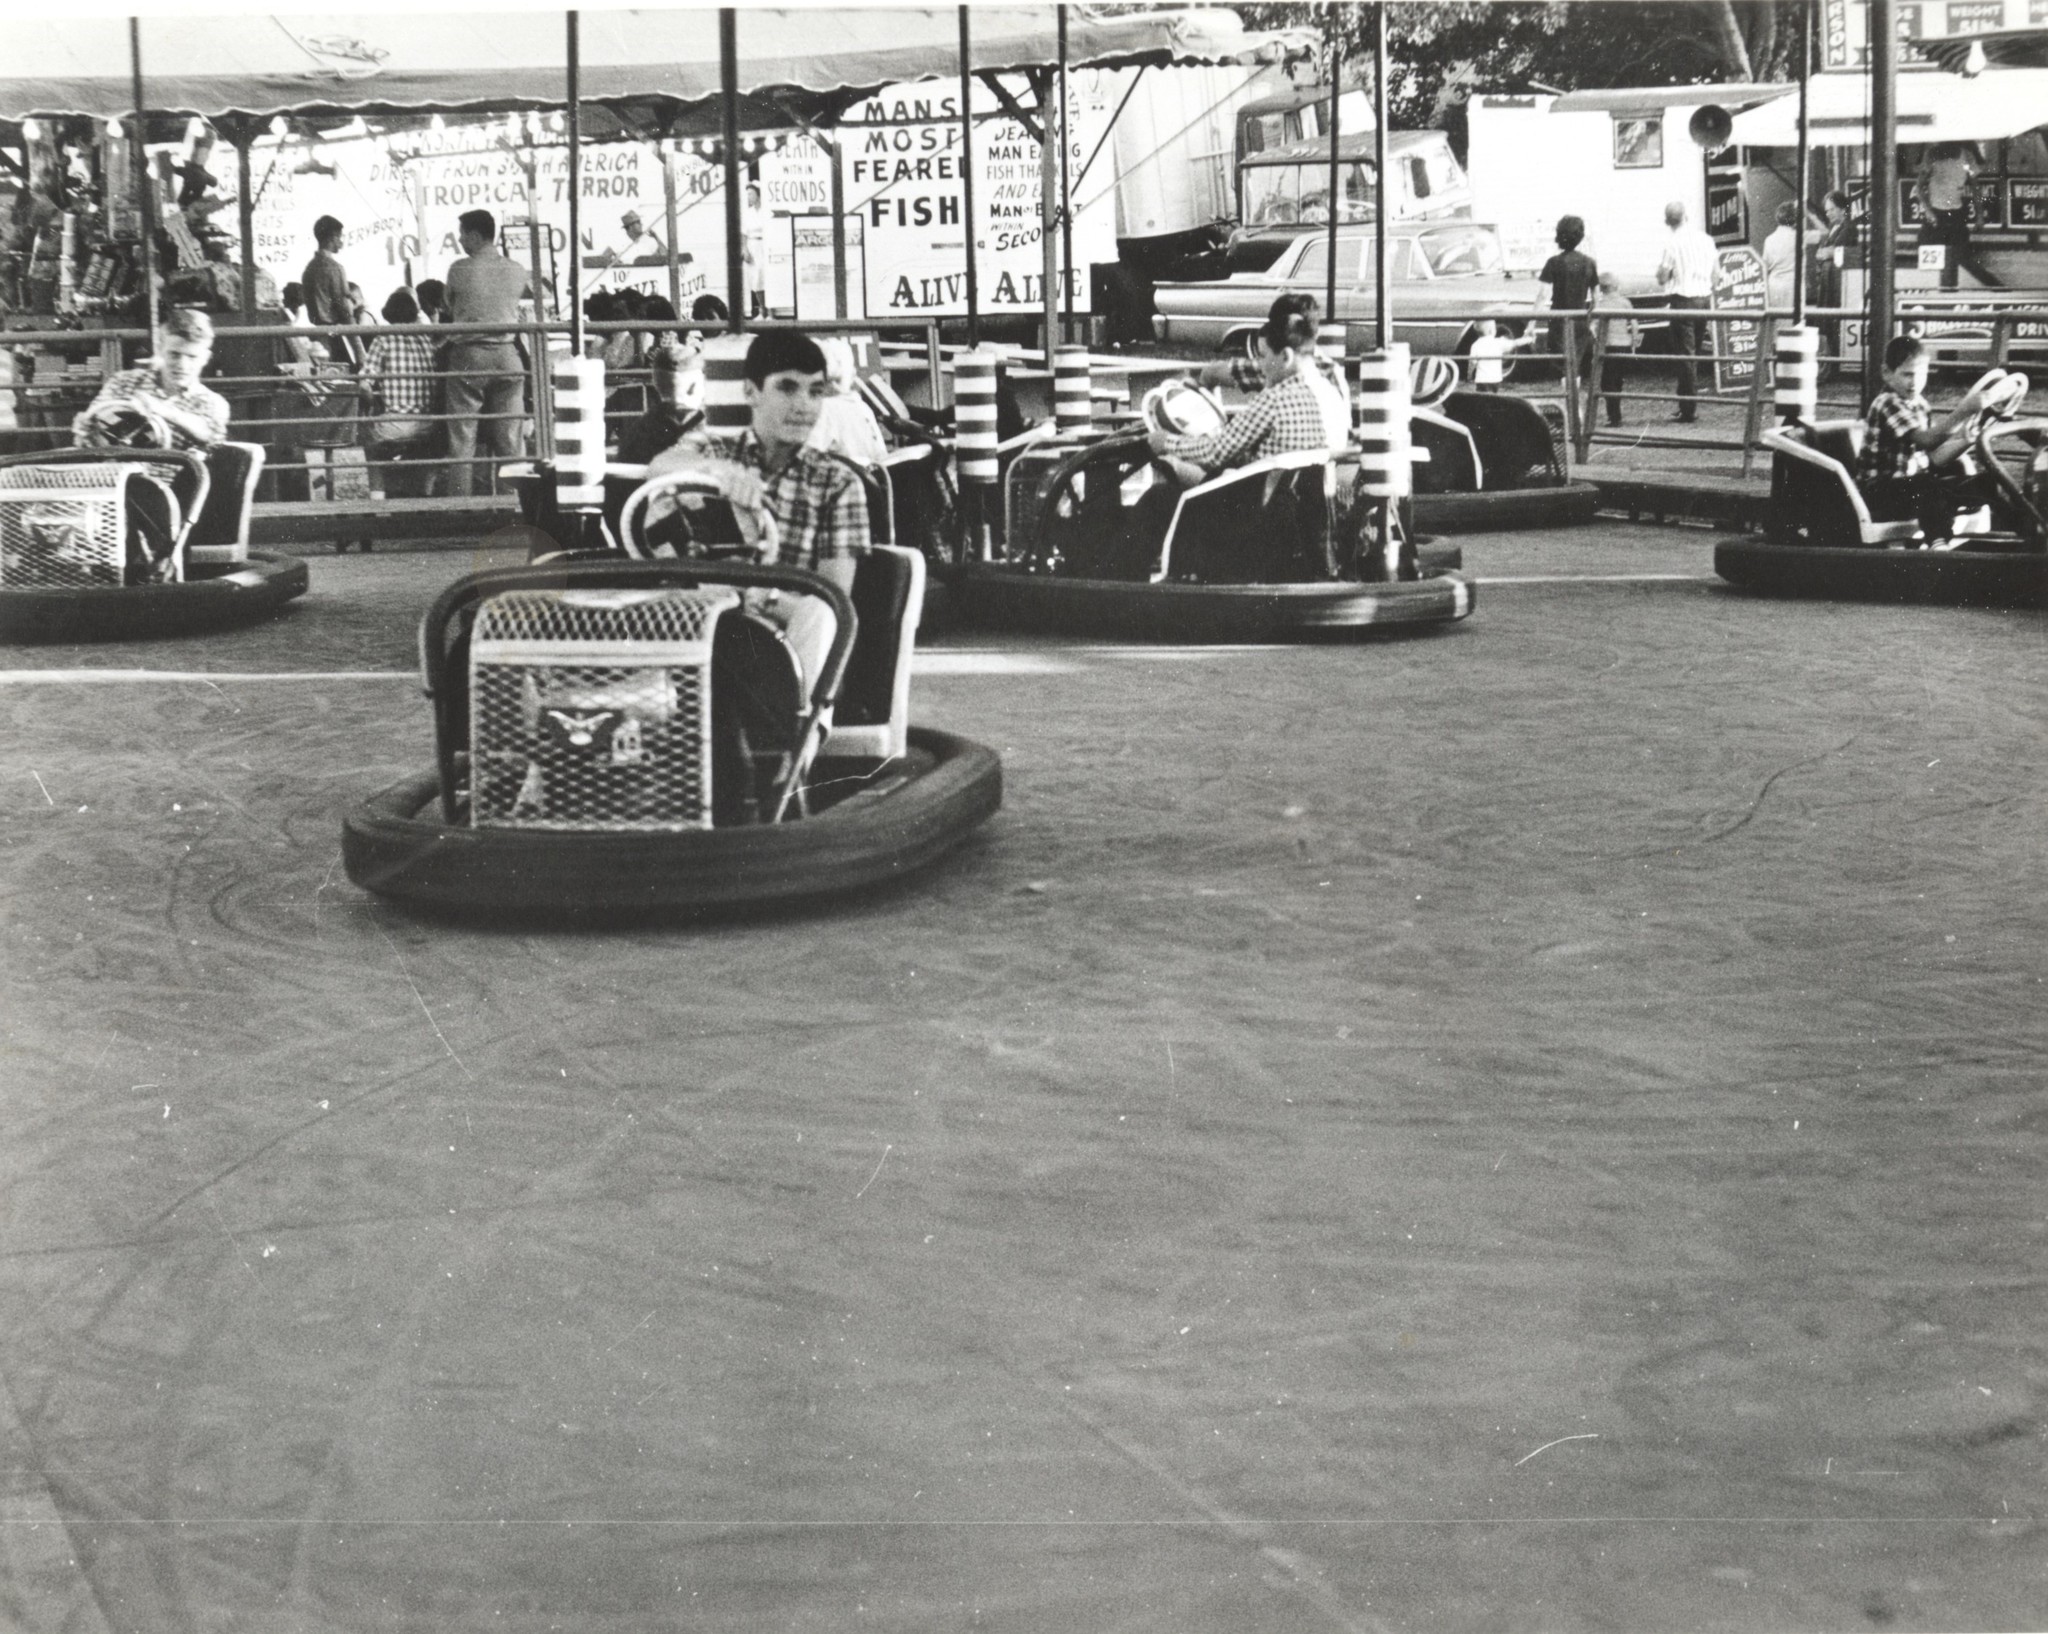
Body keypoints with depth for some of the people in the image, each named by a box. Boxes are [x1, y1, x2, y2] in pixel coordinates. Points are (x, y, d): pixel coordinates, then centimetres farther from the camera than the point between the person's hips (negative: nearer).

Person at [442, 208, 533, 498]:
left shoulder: (460, 269, -5)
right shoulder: (516, 271, 3)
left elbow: (450, 307, 8)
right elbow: (532, 294, 23)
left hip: (468, 357, -3)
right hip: (507, 357, 3)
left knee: (462, 441, 0)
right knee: (508, 441, 7)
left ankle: (460, 504, -3)